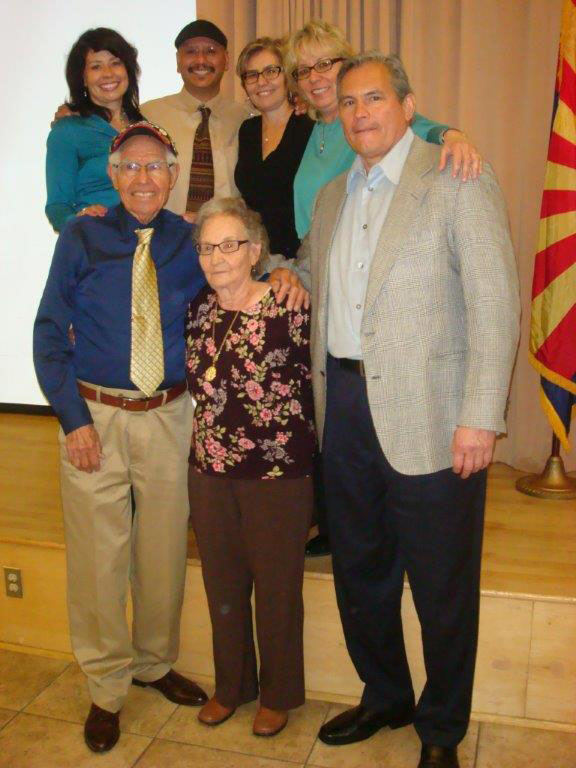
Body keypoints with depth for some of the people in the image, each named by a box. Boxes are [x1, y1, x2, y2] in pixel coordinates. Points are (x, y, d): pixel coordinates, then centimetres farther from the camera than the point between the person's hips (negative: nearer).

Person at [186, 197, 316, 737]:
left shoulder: (287, 308, -12)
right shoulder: (197, 310, 4)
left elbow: (309, 387, -6)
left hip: (277, 475, -5)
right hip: (209, 472, 5)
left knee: (276, 590, 11)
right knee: (222, 586, 18)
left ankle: (278, 694, 34)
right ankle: (230, 686, 40)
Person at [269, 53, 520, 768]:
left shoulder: (459, 186, -7)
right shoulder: (332, 196, 14)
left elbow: (495, 306, -13)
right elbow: (308, 266, 31)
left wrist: (481, 417, -18)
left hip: (426, 418, -6)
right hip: (345, 407, 7)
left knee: (441, 586, 8)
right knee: (358, 569, 18)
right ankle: (384, 696, 41)